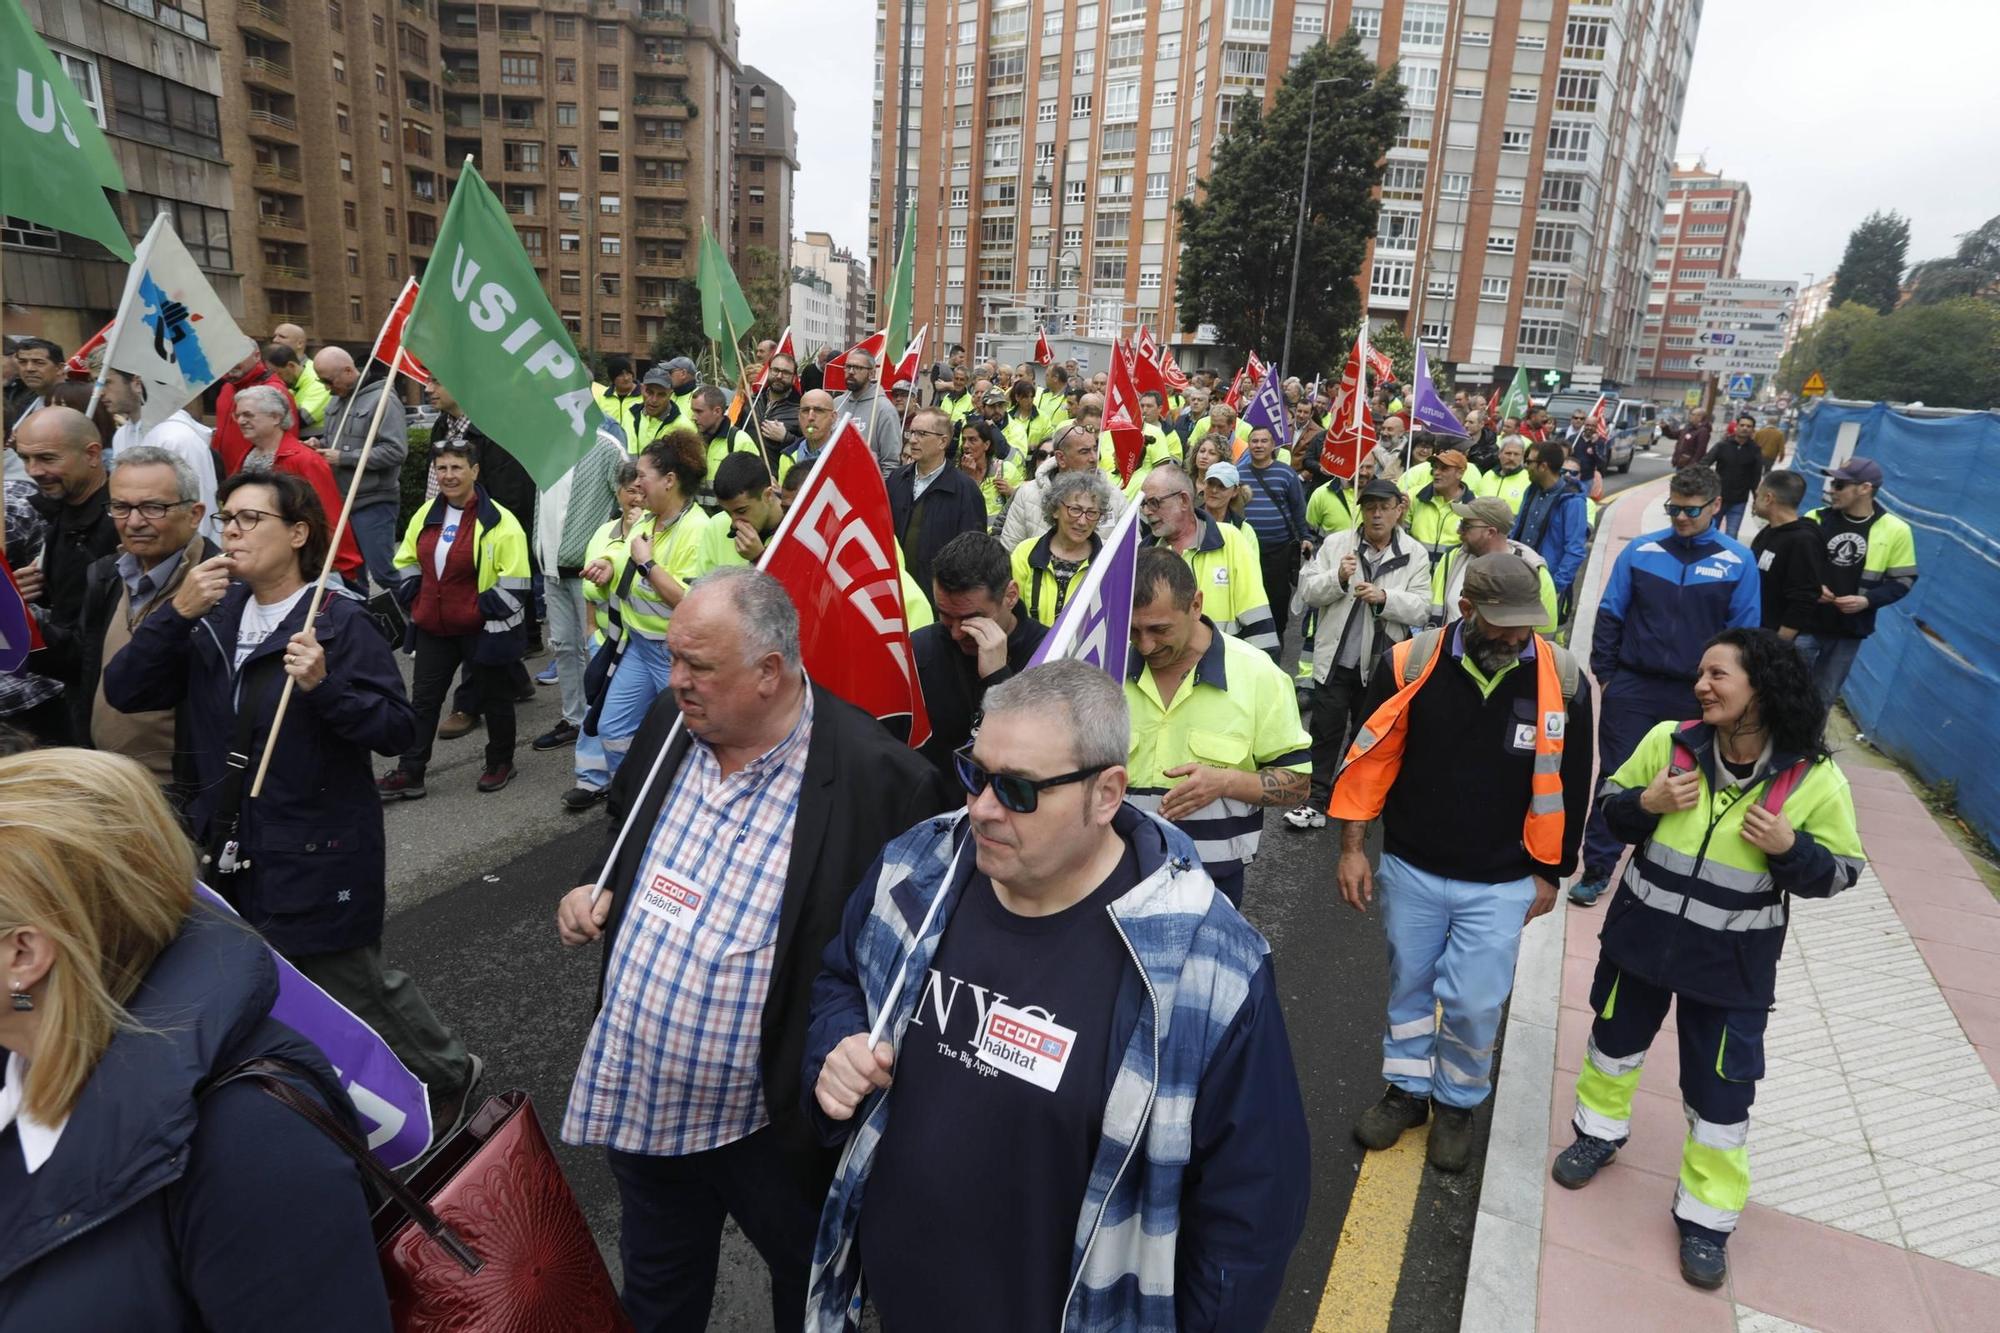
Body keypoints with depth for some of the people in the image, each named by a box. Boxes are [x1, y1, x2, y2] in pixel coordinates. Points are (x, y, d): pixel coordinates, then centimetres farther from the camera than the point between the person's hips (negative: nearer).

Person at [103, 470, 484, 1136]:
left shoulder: (339, 622, -12)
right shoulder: (213, 616, 6)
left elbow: (398, 728, -17)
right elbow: (124, 692, -3)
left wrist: (325, 686, -32)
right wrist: (177, 613, -15)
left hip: (318, 853, -6)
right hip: (226, 847, 6)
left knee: (351, 981, 6)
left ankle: (449, 1072, 30)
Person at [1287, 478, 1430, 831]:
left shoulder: (1415, 555, -1)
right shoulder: (1335, 543, -1)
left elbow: (1421, 610, -8)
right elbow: (1307, 592, -4)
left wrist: (1385, 597, -24)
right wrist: (1337, 578, -22)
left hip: (1382, 663, 1)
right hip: (1336, 658, -1)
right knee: (1326, 730, 2)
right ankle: (1315, 798, 11)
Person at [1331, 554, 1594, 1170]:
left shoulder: (1561, 678, -12)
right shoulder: (1410, 663, -15)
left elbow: (1569, 784, 1)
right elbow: (1370, 759, -4)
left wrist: (1550, 872, 6)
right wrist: (1352, 847, -3)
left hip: (1500, 884, 0)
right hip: (1411, 868, 1)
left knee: (1474, 1003, 5)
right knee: (1409, 985, 16)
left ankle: (1458, 1102, 32)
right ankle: (1407, 1089, 39)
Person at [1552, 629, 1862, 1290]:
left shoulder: (1816, 781, -16)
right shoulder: (1670, 741, -12)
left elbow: (1839, 871, -6)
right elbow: (1610, 807, 0)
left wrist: (1789, 849, -27)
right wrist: (1646, 802, -22)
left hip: (1730, 966, -2)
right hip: (1640, 937, 2)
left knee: (1721, 1095, 8)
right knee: (1615, 1040, 23)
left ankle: (1707, 1217, 29)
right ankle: (1600, 1131, 50)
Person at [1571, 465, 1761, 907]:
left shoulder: (1739, 562, -3)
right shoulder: (1640, 550, -1)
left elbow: (1744, 634, 2)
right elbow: (1610, 616, 3)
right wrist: (1605, 675, 1)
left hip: (1698, 696, 0)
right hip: (1632, 688, 0)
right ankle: (1596, 870, 12)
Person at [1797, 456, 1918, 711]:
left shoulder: (1895, 530, -4)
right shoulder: (1816, 519, -4)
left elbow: (1902, 581, 1)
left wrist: (1868, 600, -16)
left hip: (1850, 631, 1)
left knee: (1824, 696, 14)